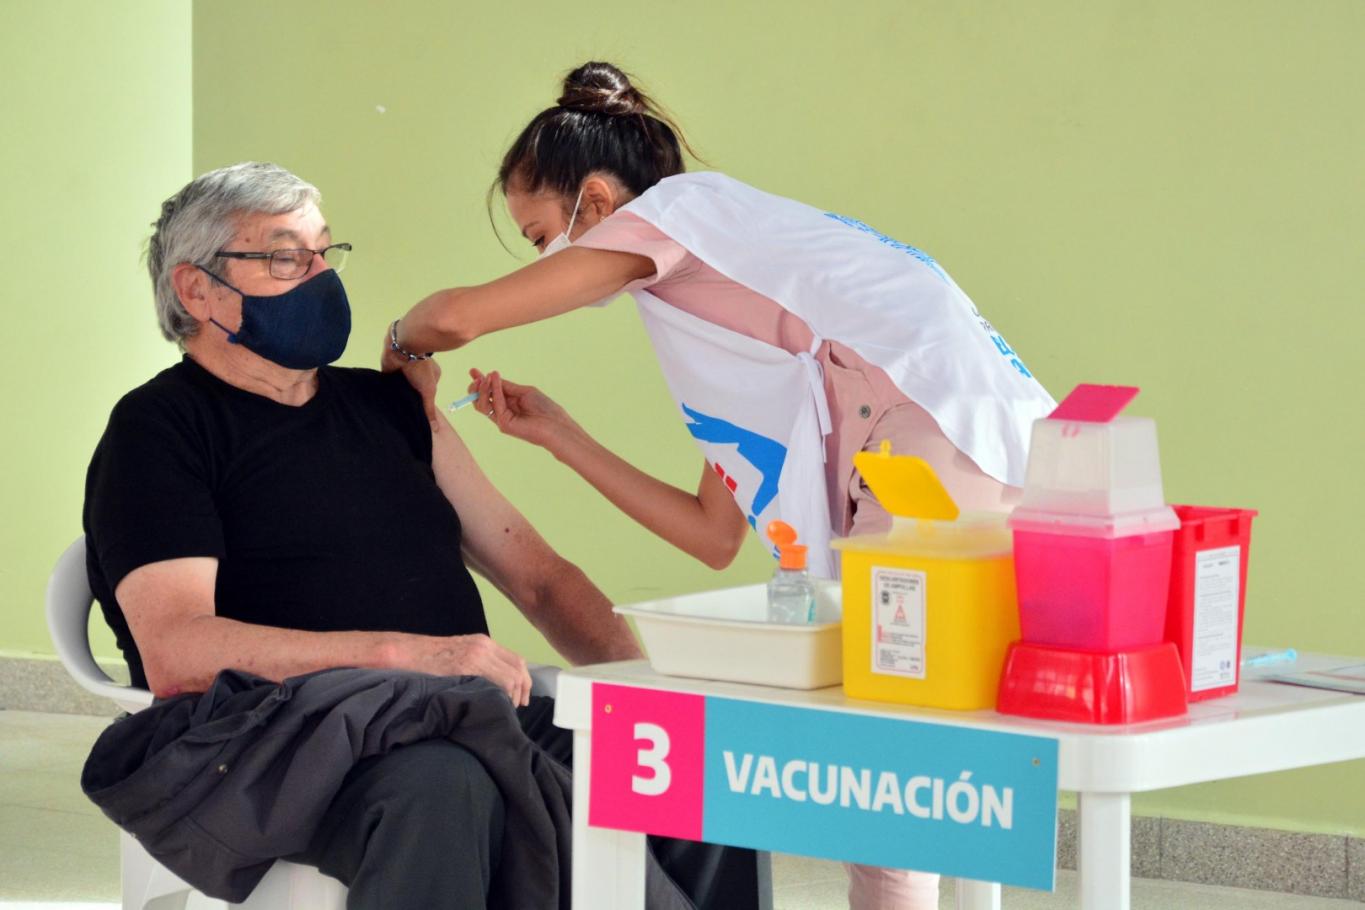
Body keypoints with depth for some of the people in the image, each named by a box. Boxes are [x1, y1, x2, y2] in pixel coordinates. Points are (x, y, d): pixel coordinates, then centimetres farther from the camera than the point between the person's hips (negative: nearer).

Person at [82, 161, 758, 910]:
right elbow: (176, 654, -12)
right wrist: (407, 654, -20)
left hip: (470, 720, 6)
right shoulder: (158, 428, 3)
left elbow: (537, 576, 24)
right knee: (440, 784, -40)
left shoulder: (387, 406, 25)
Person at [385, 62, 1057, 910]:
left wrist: (401, 343, 27)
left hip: (944, 441, -9)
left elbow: (459, 315, 3)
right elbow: (716, 535, 28)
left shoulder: (681, 205, 7)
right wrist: (558, 434, 33)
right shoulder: (716, 298, 32)